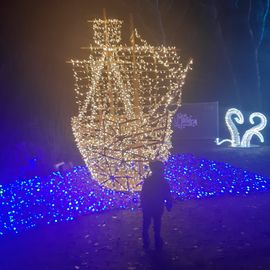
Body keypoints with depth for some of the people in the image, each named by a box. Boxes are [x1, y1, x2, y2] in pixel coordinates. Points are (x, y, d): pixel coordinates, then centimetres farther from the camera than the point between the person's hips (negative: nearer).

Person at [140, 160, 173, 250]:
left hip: (147, 207, 0)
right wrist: (169, 206, 5)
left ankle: (146, 244, 19)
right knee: (157, 227, 14)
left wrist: (142, 205, 3)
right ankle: (158, 244, 20)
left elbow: (142, 195, -8)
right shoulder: (164, 182, -11)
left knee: (145, 226, 15)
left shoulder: (147, 181, -12)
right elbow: (168, 196, -6)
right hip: (158, 208, 0)